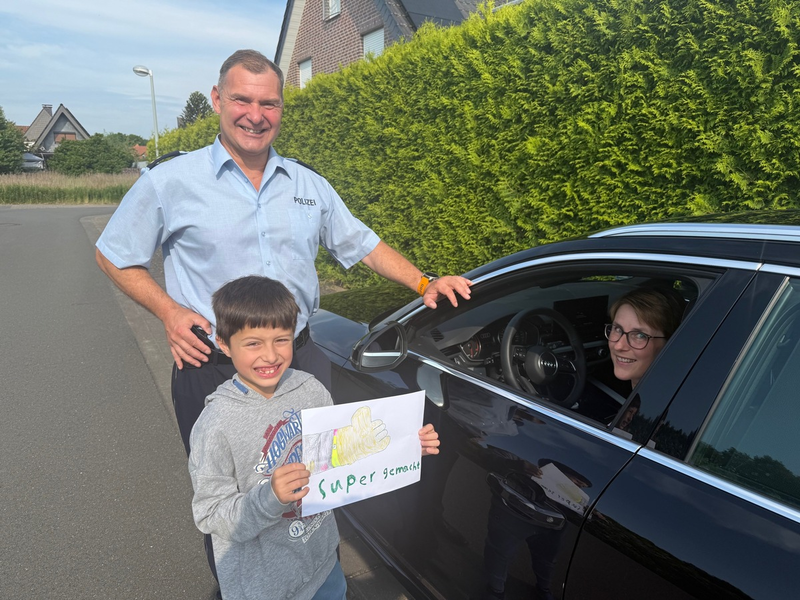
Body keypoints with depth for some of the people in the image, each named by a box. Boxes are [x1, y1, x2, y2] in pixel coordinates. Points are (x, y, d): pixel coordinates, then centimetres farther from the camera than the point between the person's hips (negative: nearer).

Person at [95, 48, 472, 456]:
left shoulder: (309, 184, 8)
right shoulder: (171, 183, -2)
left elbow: (362, 245, 14)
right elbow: (114, 257, 6)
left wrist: (424, 284, 2)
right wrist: (168, 311, -7)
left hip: (302, 361, 3)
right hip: (212, 369, -2)